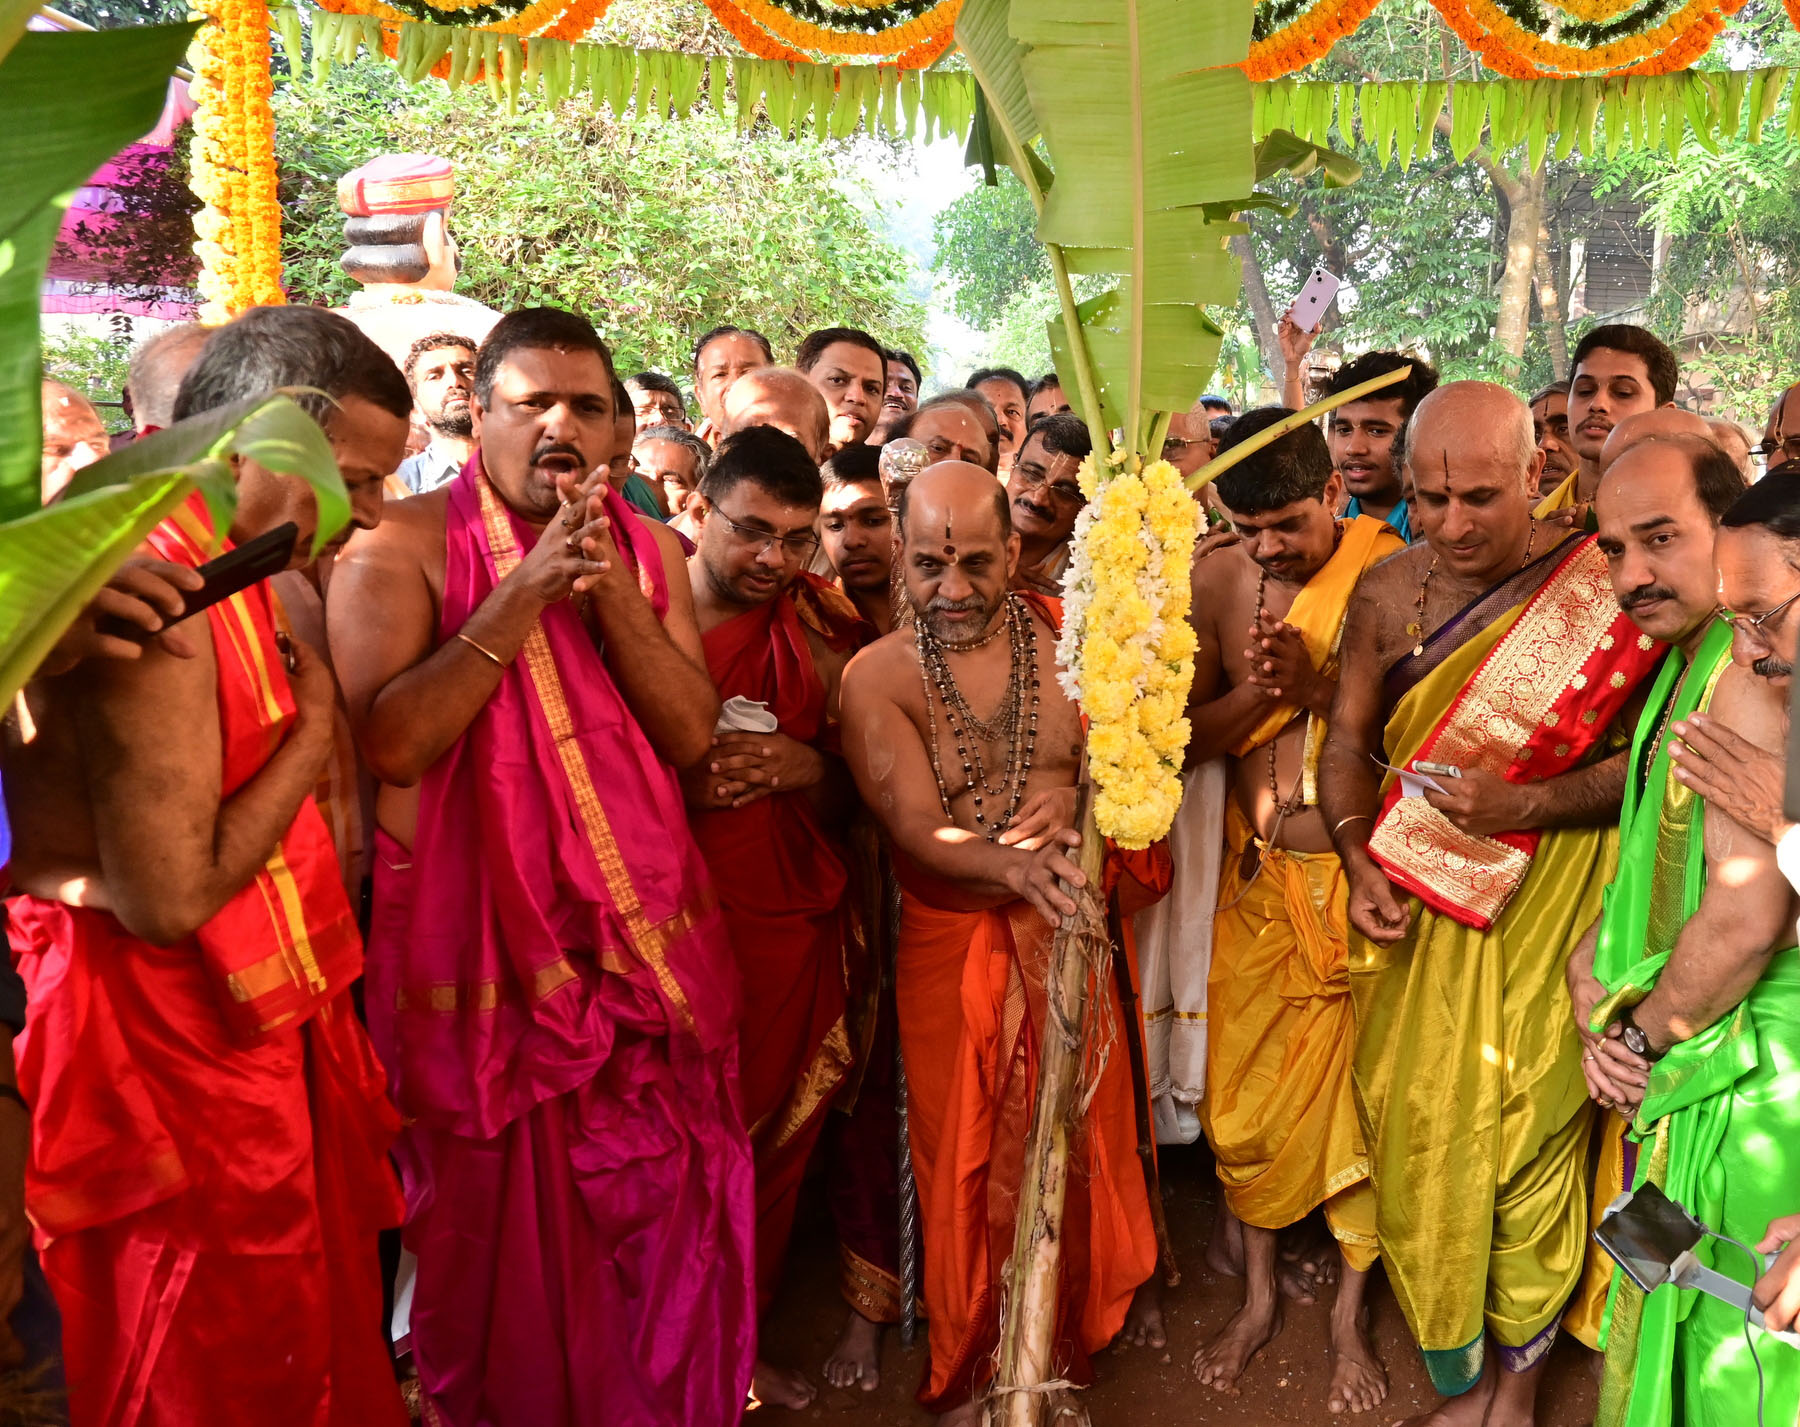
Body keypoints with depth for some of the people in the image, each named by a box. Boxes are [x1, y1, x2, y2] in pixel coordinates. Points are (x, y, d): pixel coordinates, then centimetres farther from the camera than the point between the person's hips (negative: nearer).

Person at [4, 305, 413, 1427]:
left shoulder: (219, 563, 8)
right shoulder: (147, 588, -24)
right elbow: (170, 895, -26)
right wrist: (313, 729, -17)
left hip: (266, 1018, 9)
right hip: (180, 1045, -9)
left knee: (323, 1334, 22)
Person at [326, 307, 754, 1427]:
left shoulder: (652, 549, 7)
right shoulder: (403, 547, -7)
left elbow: (691, 733, -3)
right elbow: (390, 742, -19)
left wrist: (612, 589, -15)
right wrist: (523, 595, -21)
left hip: (644, 939, 4)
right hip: (482, 946, -4)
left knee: (662, 1214, 14)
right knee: (504, 1224, 11)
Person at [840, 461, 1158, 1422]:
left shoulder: (1066, 638, -1)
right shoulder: (876, 676, -9)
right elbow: (915, 828, -19)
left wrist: (1076, 799, -19)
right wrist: (1016, 869, -37)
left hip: (1067, 932, 2)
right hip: (949, 943, -2)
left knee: (1075, 1143, 11)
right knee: (966, 1161, 9)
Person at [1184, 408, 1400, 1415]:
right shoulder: (1217, 580, 0)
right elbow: (1191, 733, 4)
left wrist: (1317, 684, -25)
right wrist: (1257, 689, -15)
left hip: (1361, 872, -3)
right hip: (1257, 876, 3)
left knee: (1360, 1090, 6)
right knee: (1245, 1092, 11)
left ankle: (1352, 1313, 28)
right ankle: (1260, 1297, 33)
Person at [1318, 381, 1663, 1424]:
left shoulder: (1602, 585, -11)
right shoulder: (1387, 593, 1)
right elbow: (1348, 741, 6)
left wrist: (1527, 806, -22)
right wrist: (1360, 858, -8)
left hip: (1548, 905, -3)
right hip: (1415, 908, 4)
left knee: (1530, 1136, 6)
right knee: (1419, 1130, 10)